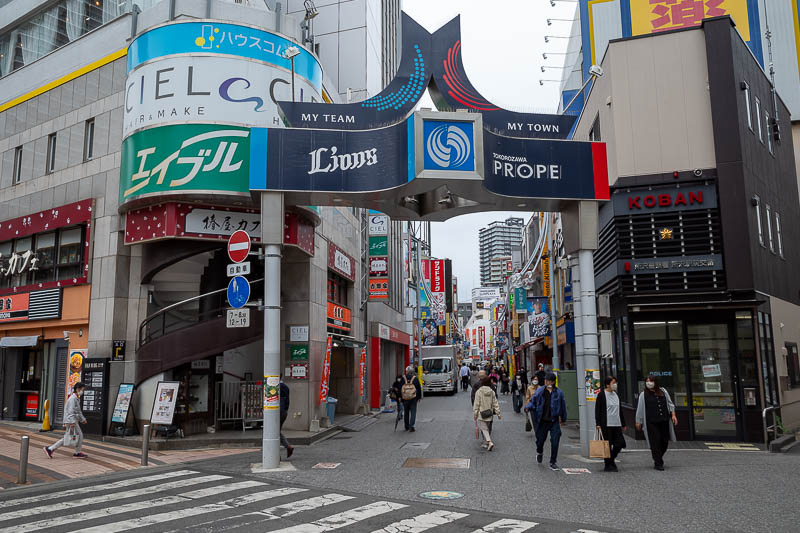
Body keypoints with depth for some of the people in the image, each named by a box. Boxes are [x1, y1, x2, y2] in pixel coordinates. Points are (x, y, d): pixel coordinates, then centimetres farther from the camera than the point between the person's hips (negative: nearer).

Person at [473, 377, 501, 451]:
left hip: (481, 414, -4)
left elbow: (476, 404, -9)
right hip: (490, 414, 5)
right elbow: (495, 403, 4)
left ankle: (490, 442, -21)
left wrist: (475, 414, -3)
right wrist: (498, 413, 8)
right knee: (488, 428, 18)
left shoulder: (479, 392, -10)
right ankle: (485, 443, 25)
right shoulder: (492, 392, 1)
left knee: (484, 429, -4)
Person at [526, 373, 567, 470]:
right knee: (540, 439, 11)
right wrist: (528, 407, -15)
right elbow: (533, 402, 5)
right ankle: (539, 452, 46)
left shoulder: (559, 393, -1)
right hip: (542, 421, 1)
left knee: (555, 442, -5)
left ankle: (553, 462, 10)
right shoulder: (540, 392, 0)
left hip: (554, 421, -1)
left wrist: (562, 418, 12)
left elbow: (563, 406, 9)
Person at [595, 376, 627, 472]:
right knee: (607, 445, -1)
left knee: (620, 443, 2)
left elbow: (619, 409, 21)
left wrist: (623, 424, 19)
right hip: (606, 424, -6)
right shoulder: (601, 395, -5)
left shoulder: (616, 394, 15)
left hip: (617, 424, 6)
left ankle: (611, 459, 25)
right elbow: (597, 410, -7)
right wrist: (598, 424, -14)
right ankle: (608, 465, 10)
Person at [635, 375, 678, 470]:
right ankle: (658, 463, 3)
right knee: (655, 442, -7)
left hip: (664, 421, 4)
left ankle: (658, 458, 31)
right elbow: (640, 409, 3)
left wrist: (673, 415, 7)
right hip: (651, 422, -4)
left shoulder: (663, 391, 9)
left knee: (665, 441, 7)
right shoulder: (644, 394, 0)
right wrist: (638, 421, 4)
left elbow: (670, 403, 16)